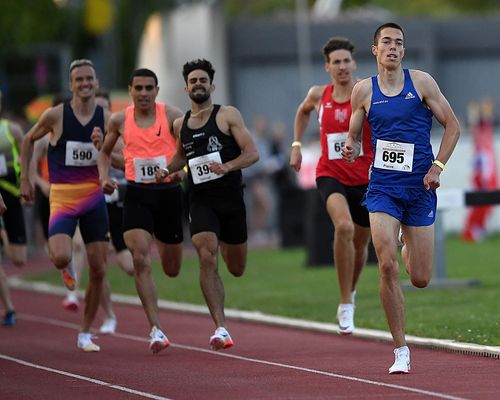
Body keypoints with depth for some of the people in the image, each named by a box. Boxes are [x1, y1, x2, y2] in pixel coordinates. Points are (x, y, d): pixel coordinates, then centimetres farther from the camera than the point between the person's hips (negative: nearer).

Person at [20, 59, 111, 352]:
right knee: (60, 256, -26)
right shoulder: (56, 116, -6)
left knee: (98, 269, 2)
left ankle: (86, 333, 17)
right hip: (63, 196, -3)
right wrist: (25, 178, 8)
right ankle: (67, 270, 14)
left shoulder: (107, 119, 0)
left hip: (94, 197, 3)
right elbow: (29, 140, 11)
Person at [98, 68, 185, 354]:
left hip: (169, 192, 0)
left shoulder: (172, 116, -4)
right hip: (137, 194, 0)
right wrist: (104, 177, 1)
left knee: (172, 270, 11)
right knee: (141, 260, -19)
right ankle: (156, 329, -19)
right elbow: (105, 152, 19)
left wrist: (182, 168, -25)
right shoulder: (119, 120, 3)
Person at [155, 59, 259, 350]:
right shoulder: (180, 125, 9)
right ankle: (221, 329, -20)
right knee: (207, 258, -20)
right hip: (201, 200, 1)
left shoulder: (228, 115, -3)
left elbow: (252, 153, -8)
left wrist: (228, 166, -25)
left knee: (238, 269, 12)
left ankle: (226, 245, 51)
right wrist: (168, 170, 7)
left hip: (231, 197, -1)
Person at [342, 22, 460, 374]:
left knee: (421, 279, 4)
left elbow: (452, 125, 4)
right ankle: (401, 351, -6)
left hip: (420, 187, 0)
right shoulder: (363, 91, 3)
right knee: (388, 267, -17)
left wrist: (438, 166, -7)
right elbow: (354, 136, 14)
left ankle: (410, 250, 44)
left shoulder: (421, 81, 0)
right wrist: (350, 149, -10)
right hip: (382, 187, 0)